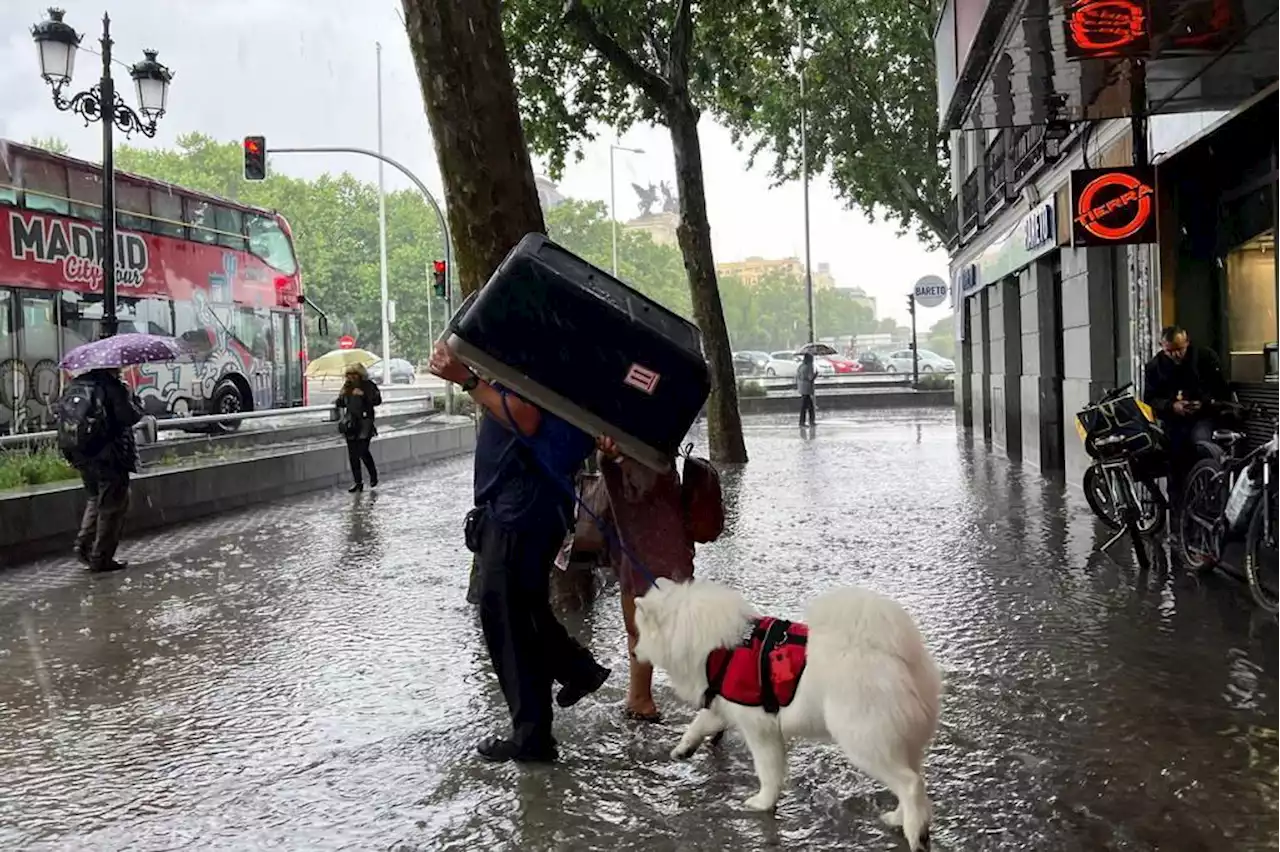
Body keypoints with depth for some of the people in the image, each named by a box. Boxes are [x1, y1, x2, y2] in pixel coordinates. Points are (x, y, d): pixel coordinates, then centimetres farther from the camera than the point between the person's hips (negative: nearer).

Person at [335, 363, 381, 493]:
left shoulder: (368, 385, -3)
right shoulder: (347, 386, 12)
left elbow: (377, 400, -12)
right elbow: (341, 402, 19)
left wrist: (363, 394, -20)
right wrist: (338, 402, -3)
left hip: (364, 423, -5)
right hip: (350, 424, 5)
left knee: (363, 452, -10)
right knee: (353, 455, 4)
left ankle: (373, 475, 15)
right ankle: (358, 482, 11)